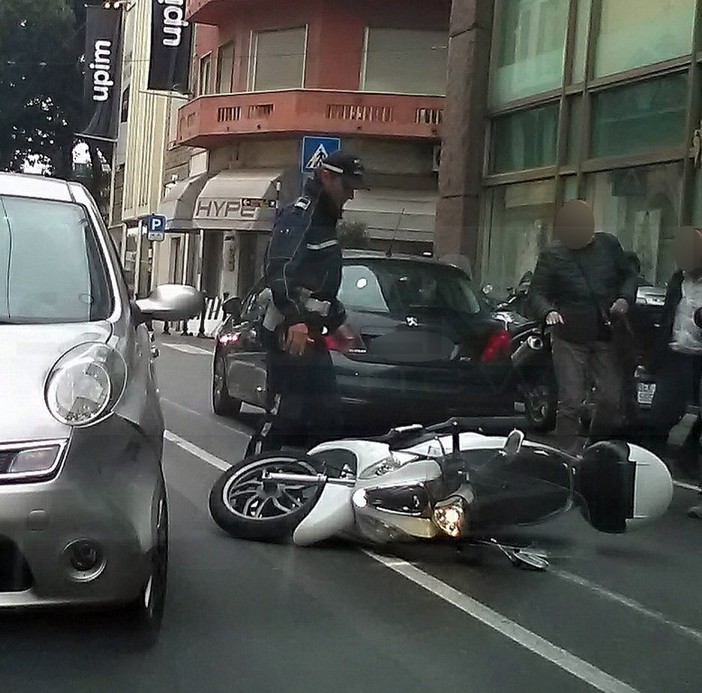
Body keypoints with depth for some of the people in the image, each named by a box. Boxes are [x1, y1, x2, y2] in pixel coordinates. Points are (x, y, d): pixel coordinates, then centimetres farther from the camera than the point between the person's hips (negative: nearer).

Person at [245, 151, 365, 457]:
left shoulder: (325, 221, 22)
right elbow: (279, 270, -25)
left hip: (312, 336, 10)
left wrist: (336, 322, 30)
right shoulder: (298, 216, -10)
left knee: (328, 417, 11)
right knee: (283, 417, -11)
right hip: (291, 335, -10)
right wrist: (296, 320, -35)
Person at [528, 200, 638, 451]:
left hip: (606, 335, 3)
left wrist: (625, 299, -6)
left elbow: (628, 275, 14)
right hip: (570, 338, -2)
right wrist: (548, 312, -25)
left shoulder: (608, 245, 4)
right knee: (571, 402, -3)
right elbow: (536, 292, -4)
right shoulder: (552, 255, -3)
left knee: (611, 398, 5)